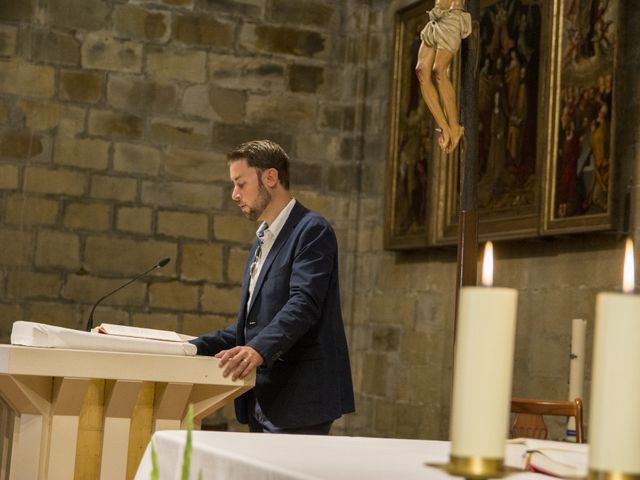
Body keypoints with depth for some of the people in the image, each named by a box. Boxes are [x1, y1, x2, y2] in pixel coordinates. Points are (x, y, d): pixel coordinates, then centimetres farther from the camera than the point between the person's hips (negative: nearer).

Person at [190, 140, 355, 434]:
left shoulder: (312, 231, -8)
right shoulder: (263, 241, 22)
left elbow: (303, 304, -23)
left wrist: (259, 350, -37)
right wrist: (194, 348, 12)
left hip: (298, 399, -9)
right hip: (261, 401, 9)